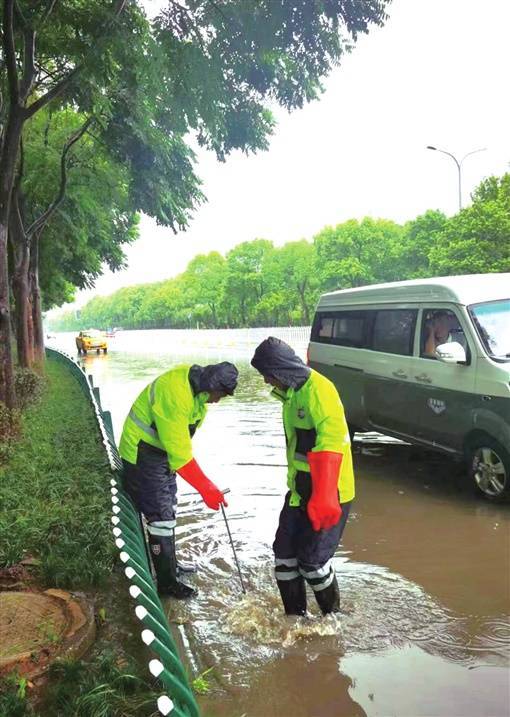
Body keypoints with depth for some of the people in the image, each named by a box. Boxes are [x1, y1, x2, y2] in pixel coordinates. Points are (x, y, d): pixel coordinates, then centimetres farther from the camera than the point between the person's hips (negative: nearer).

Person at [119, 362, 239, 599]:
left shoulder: (198, 390, -4)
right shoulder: (174, 394, -34)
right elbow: (179, 454, -32)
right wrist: (205, 488, -29)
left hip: (163, 451, 10)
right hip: (143, 455, -10)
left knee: (168, 510, 19)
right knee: (161, 517, -5)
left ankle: (169, 565, 35)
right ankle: (168, 582, 7)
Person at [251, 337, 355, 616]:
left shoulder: (317, 389, -20)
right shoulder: (292, 392, 12)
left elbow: (332, 442, -29)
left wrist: (323, 498, -33)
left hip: (327, 495, -9)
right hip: (299, 491, 9)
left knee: (312, 561, -1)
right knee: (284, 553, 12)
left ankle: (334, 616, 24)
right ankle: (295, 615, 28)